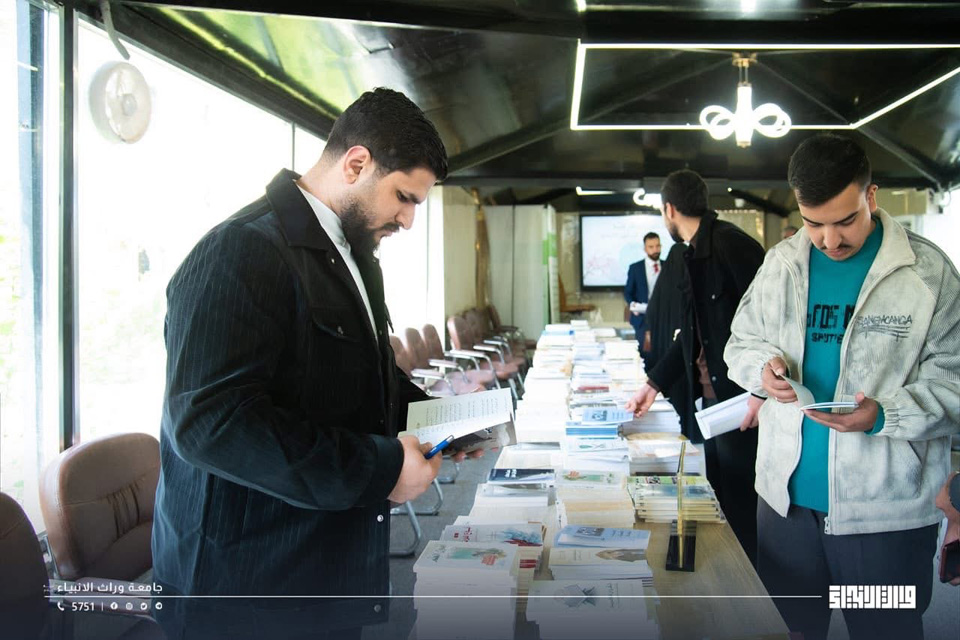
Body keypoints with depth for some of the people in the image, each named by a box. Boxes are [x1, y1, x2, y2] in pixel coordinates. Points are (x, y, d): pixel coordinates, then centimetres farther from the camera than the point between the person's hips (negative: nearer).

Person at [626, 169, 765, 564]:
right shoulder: (695, 254, 15)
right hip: (712, 395, 9)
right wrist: (654, 384, 22)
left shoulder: (730, 244, -15)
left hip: (741, 397, -9)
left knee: (739, 502, -1)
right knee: (718, 496, 16)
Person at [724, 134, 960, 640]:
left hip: (886, 509, -3)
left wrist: (884, 415, -24)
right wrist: (762, 366, -8)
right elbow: (741, 342, 14)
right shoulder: (780, 263, 4)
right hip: (786, 496, 4)